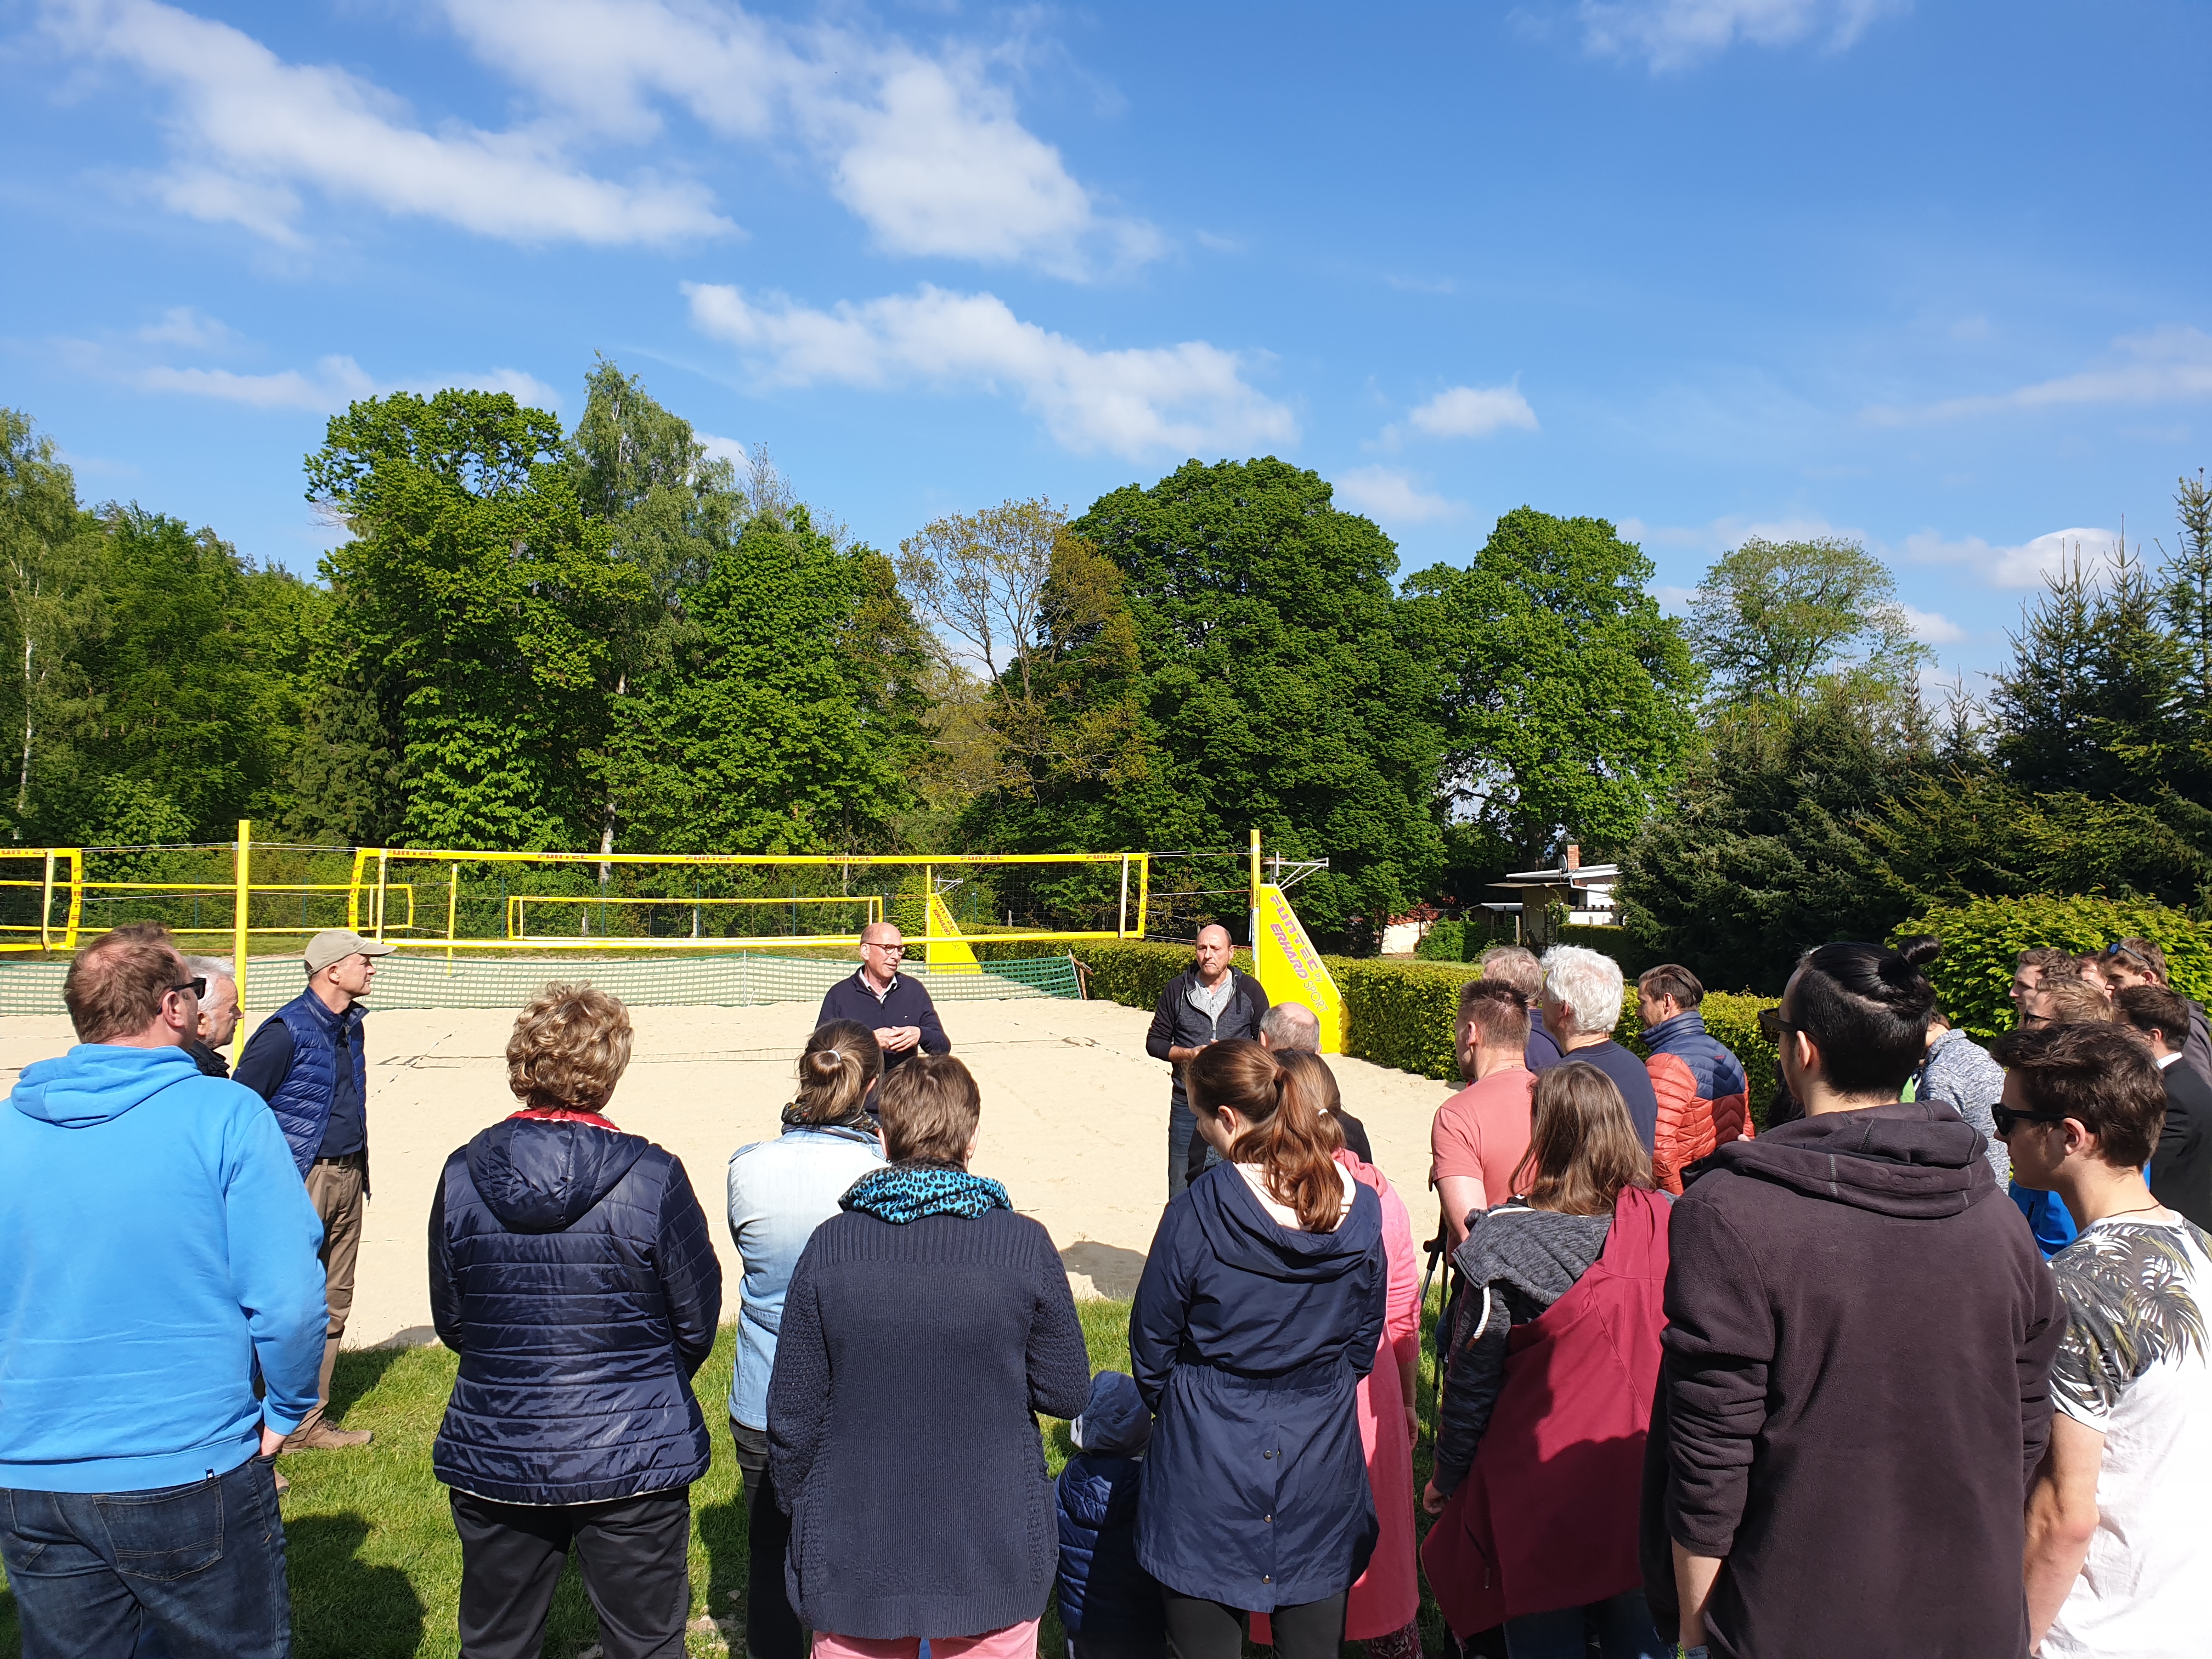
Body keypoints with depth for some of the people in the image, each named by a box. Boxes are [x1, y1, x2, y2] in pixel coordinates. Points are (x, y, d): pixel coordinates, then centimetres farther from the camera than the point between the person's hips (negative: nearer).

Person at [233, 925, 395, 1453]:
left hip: (349, 1177, 8)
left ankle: (311, 1421, 23)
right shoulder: (286, 1031, -13)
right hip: (302, 1181, -8)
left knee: (334, 1305, 12)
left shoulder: (351, 1027, 12)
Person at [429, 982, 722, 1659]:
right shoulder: (652, 1178, -16)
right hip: (633, 1463, -3)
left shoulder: (463, 1174, -7)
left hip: (493, 1459, 3)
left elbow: (450, 1321, 4)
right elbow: (698, 1324, -6)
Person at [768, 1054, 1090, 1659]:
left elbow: (794, 1414, -4)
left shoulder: (830, 1247, -12)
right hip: (993, 1560, -1)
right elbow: (1067, 1393, -6)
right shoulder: (1024, 1245, -14)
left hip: (856, 1559, 1)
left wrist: (800, 1511, 12)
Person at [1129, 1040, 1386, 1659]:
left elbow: (1153, 1344, -5)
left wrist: (1172, 1413, 14)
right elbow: (1364, 1341, 8)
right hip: (1322, 1459, 4)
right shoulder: (1359, 1210, -5)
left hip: (1209, 1458, -4)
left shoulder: (1194, 1214, -18)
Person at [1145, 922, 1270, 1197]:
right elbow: (1155, 1042, 8)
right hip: (1187, 1101, 1)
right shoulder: (1178, 989, 4)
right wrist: (1189, 1054, -10)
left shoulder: (1249, 989, 2)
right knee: (1180, 1189, 4)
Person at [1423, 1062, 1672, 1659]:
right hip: (1645, 1493, 4)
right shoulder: (1668, 1224, -9)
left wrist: (1445, 1479, 4)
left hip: (1541, 1494, -4)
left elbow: (1472, 1381, -11)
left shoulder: (1506, 1245, -20)